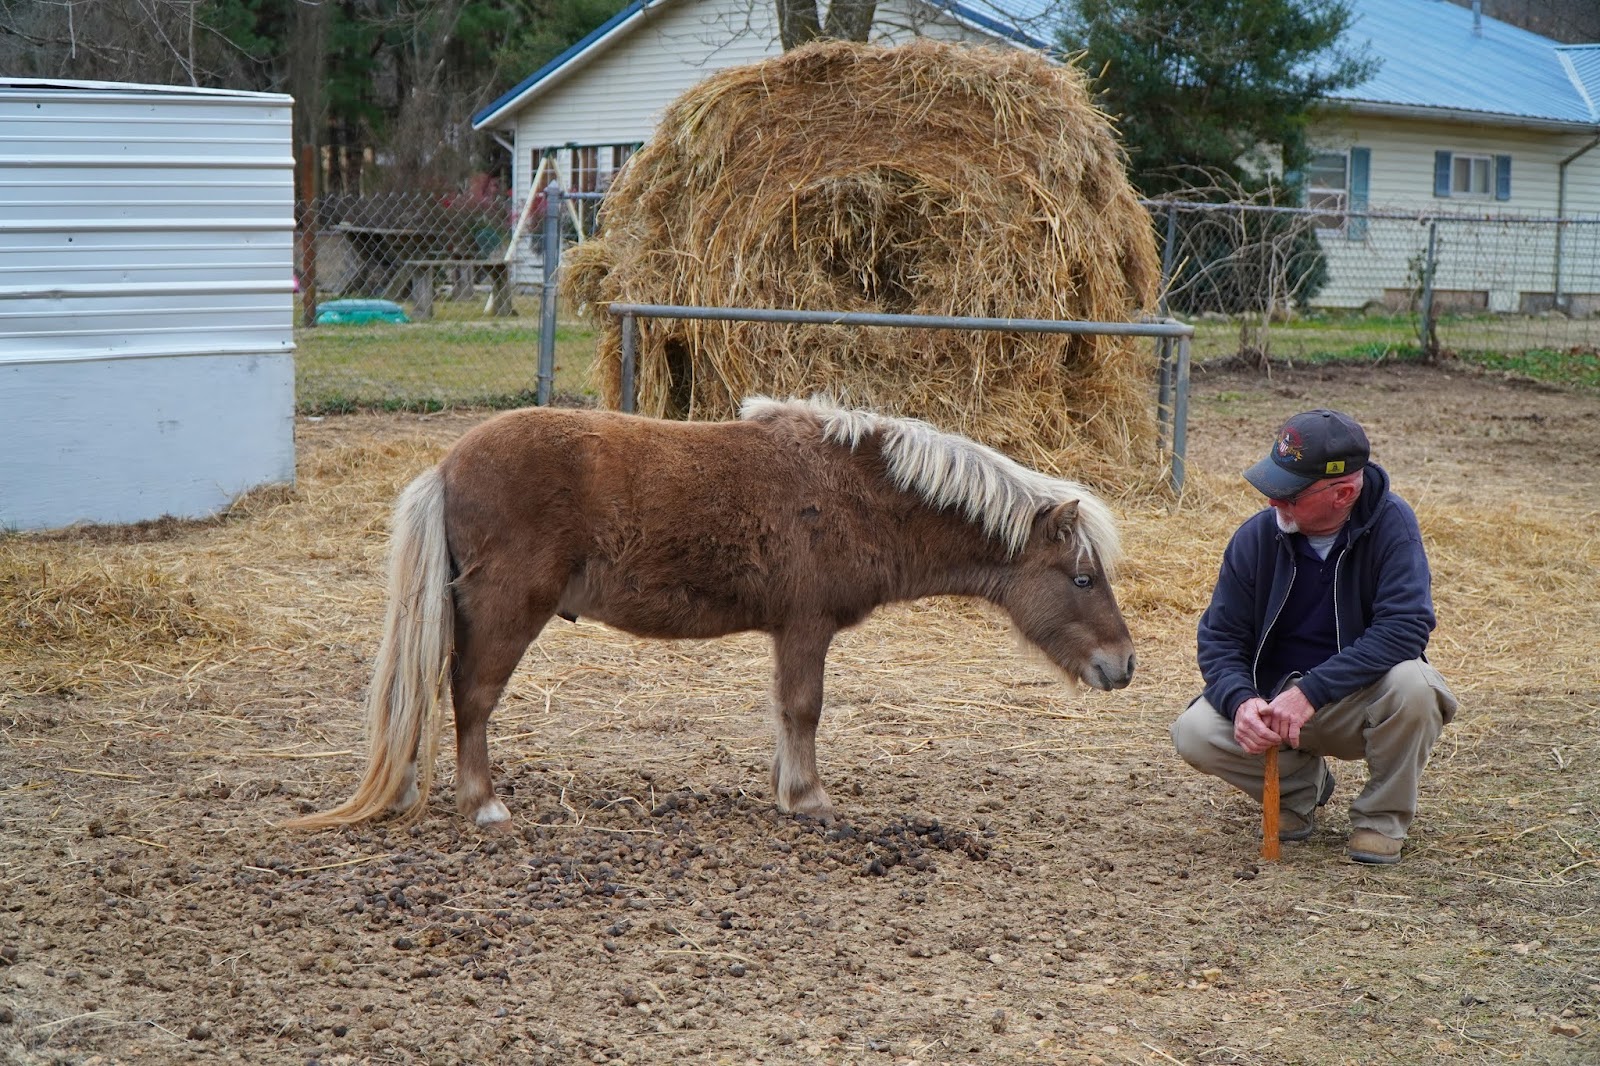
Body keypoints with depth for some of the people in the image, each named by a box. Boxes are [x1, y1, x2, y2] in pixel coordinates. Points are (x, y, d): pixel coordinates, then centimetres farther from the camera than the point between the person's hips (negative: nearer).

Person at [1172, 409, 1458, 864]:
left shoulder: (1390, 524, -18)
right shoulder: (1257, 536, -9)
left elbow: (1405, 627, -28)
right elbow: (1219, 636, -4)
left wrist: (1311, 692, -35)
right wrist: (1242, 702, -26)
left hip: (1361, 700, -2)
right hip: (1275, 696, 2)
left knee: (1411, 683, -36)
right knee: (1195, 733, -24)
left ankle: (1382, 816, -6)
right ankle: (1301, 785, 9)